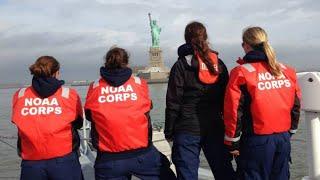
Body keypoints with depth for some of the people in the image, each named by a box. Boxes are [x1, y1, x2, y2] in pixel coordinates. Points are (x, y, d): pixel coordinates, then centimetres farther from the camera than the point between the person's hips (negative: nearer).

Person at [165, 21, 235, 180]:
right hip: (215, 127, 4)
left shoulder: (181, 65, -6)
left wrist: (169, 131, 1)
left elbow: (173, 102, -7)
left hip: (187, 129, -4)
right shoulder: (219, 64, 6)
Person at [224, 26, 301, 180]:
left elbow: (233, 111, -13)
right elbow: (296, 105, 10)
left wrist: (232, 143, -3)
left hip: (257, 141, -5)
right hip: (284, 138, 5)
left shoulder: (241, 72, -12)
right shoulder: (287, 71, 4)